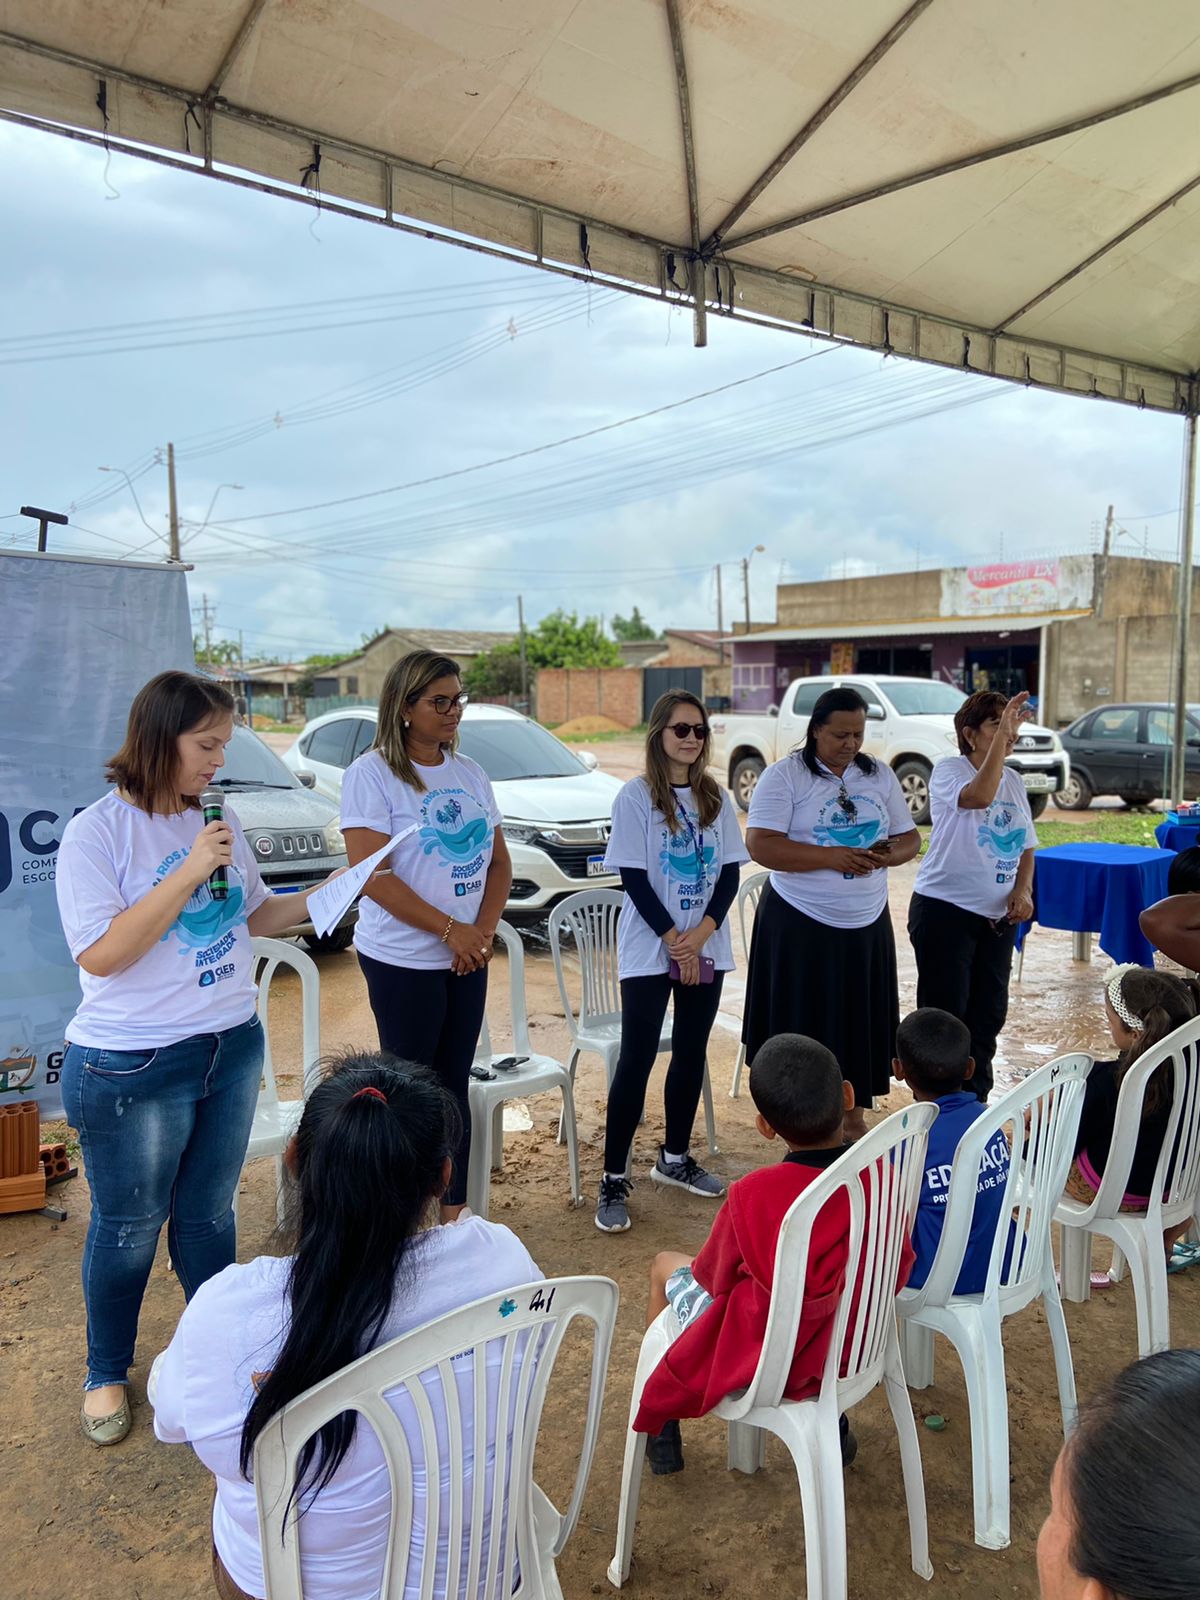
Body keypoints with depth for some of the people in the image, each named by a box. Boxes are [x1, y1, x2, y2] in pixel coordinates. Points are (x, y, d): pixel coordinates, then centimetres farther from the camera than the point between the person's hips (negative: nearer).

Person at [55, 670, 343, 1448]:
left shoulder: (221, 822, 1)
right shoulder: (98, 831, -15)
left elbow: (254, 916, 12)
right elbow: (100, 954, -22)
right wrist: (189, 872, -26)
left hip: (232, 1048, 5)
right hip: (133, 1068, -5)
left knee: (209, 1212, 20)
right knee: (129, 1228, 13)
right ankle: (107, 1373, 38)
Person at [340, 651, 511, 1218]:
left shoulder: (469, 773, 9)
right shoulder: (371, 773, -10)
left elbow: (499, 861, 11)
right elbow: (372, 875, -18)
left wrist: (483, 929, -4)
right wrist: (450, 929, -17)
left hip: (467, 957, 6)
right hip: (403, 960, -6)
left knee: (454, 1085, 13)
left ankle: (454, 1211, 24)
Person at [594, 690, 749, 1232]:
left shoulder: (716, 798, 6)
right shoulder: (636, 797, -7)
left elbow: (730, 872, 3)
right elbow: (633, 878, -10)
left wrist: (701, 934, -10)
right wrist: (674, 940, -14)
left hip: (706, 949, 5)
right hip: (649, 950, -5)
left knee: (691, 1054, 12)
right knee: (636, 1060, -4)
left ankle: (674, 1158, 29)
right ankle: (613, 1180, 5)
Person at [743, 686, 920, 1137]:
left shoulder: (880, 775, 8)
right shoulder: (785, 775, -7)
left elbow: (910, 838, 11)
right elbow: (761, 845, -17)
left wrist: (885, 855, -12)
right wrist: (831, 857, -24)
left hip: (867, 922, 5)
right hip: (800, 924, -4)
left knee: (863, 1020, 10)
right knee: (803, 1024, 1)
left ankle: (854, 1116, 26)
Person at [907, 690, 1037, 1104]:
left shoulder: (1014, 780, 10)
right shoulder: (948, 771, -10)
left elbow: (1026, 846, 16)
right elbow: (979, 797, -33)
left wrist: (1022, 890, -2)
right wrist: (1002, 730, -31)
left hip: (998, 915, 7)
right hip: (945, 910, -6)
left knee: (988, 1014, 11)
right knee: (945, 1014, -1)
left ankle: (974, 1101, 26)